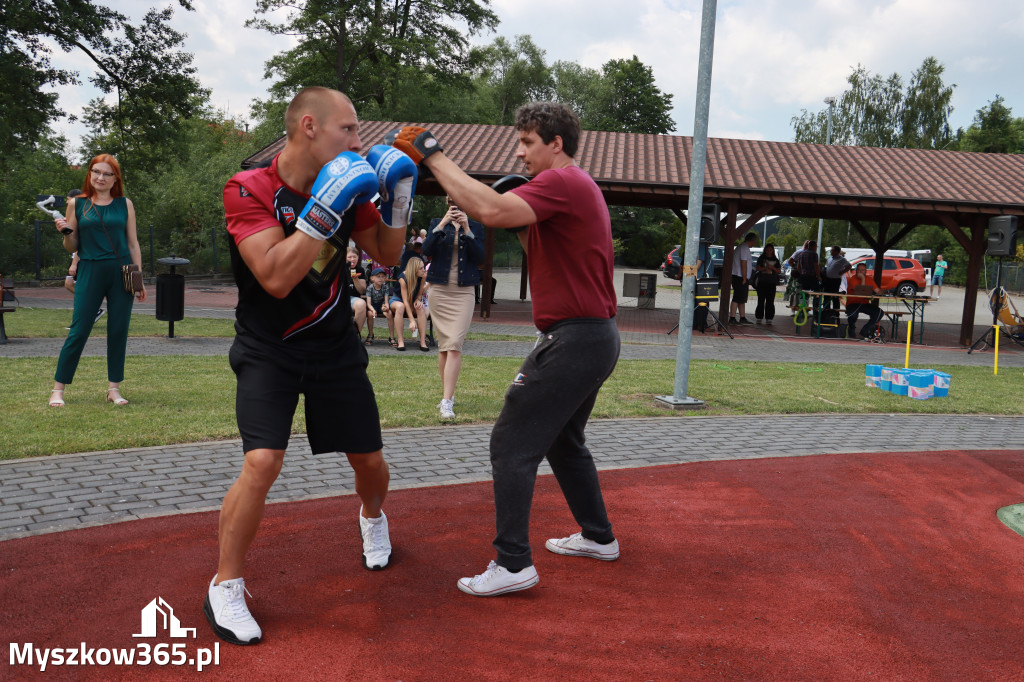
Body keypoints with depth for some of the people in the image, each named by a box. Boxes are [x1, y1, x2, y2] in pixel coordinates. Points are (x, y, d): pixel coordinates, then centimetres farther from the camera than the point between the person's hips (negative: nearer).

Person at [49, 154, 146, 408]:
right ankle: (58, 389, 7)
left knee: (118, 331, 3)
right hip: (90, 272, -1)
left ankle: (114, 388, 14)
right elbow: (72, 247, 9)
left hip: (122, 273, 1)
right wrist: (66, 233, -12)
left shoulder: (125, 204, 6)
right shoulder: (76, 204, 5)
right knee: (78, 331, -2)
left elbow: (133, 244, 10)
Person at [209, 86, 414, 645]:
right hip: (268, 352, -4)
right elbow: (277, 278, -30)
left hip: (335, 347, 5)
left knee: (369, 460, 11)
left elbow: (386, 255, 6)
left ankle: (372, 518, 47)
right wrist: (324, 209, -34)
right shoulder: (249, 190, -19)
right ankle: (224, 589, 1)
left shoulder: (347, 185, -5)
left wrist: (398, 200, -10)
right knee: (262, 462, -21)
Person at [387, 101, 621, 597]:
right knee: (563, 441, 23)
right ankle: (598, 537, 34)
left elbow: (491, 211, -30)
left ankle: (513, 563, -5)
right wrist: (523, 224, 6)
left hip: (574, 338, -11)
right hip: (595, 337, 11)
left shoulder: (562, 181, -14)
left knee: (512, 444, -8)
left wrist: (431, 154, -24)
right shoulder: (575, 186, 20)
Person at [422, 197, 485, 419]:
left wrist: (466, 229, -12)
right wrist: (443, 224, -15)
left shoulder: (475, 227, 8)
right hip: (439, 290, 2)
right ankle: (448, 394, 20)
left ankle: (447, 401, -18)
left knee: (455, 345, -13)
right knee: (443, 346, 7)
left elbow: (480, 258, -4)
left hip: (463, 292, -1)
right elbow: (427, 250, -7)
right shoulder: (437, 223, 9)